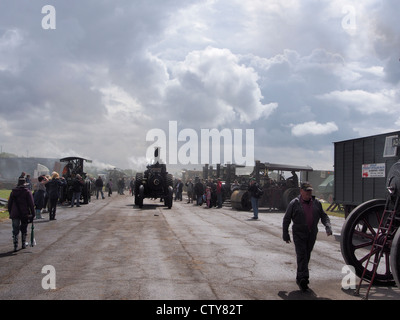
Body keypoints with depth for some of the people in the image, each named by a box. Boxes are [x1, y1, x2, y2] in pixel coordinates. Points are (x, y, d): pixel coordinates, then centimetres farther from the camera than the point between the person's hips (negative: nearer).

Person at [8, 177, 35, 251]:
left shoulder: (13, 192, 6)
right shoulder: (27, 192, -5)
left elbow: (9, 203, 12)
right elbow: (31, 204, -8)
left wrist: (10, 213, 20)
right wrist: (33, 214, -3)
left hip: (15, 214, 2)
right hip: (25, 214, -2)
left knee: (15, 230, 2)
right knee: (24, 229, 15)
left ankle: (15, 245, -8)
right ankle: (24, 244, 24)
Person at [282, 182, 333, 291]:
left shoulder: (316, 203, 7)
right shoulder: (294, 203, -5)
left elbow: (324, 216, 12)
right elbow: (286, 219, 1)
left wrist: (328, 226, -7)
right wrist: (285, 234, 0)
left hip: (312, 235, 4)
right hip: (299, 234, -4)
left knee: (307, 256, 10)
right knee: (301, 256, -15)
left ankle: (299, 278, 23)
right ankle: (303, 278, -22)